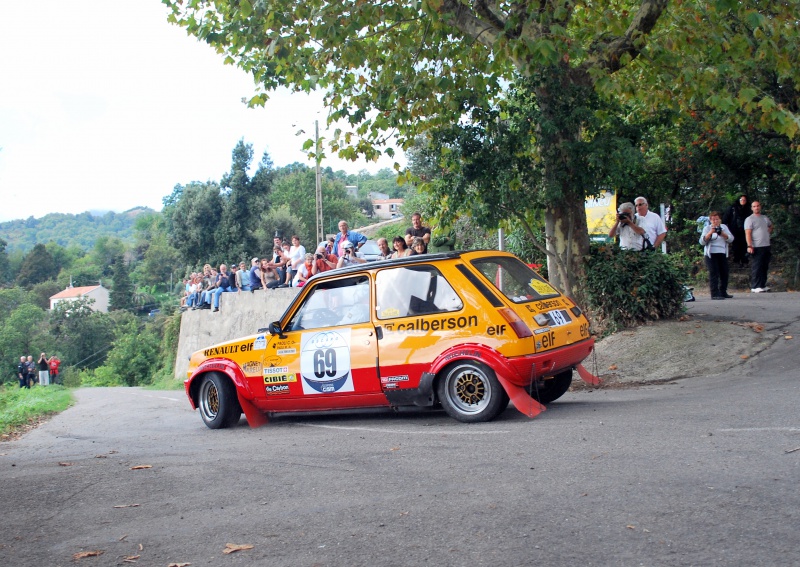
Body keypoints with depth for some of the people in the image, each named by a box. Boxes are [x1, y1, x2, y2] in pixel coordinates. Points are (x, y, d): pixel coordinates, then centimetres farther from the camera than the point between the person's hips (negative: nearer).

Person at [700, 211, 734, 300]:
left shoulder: (724, 227, 14)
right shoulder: (707, 228, 6)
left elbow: (731, 239, 2)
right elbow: (702, 241, -5)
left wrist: (722, 233, -13)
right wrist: (710, 233, -17)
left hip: (722, 253, 4)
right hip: (711, 254, -4)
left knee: (724, 273, 5)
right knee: (713, 273, -10)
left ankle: (723, 292, 17)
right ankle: (715, 294, -13)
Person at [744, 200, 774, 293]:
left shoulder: (765, 218, 16)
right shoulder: (749, 219, -5)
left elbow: (771, 225, 38)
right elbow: (748, 233, -13)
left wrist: (770, 230, 16)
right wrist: (749, 246, -22)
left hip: (766, 246, 7)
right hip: (756, 247, -7)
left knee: (765, 267, 10)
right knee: (756, 267, -8)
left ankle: (762, 285, 18)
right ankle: (755, 287, -6)